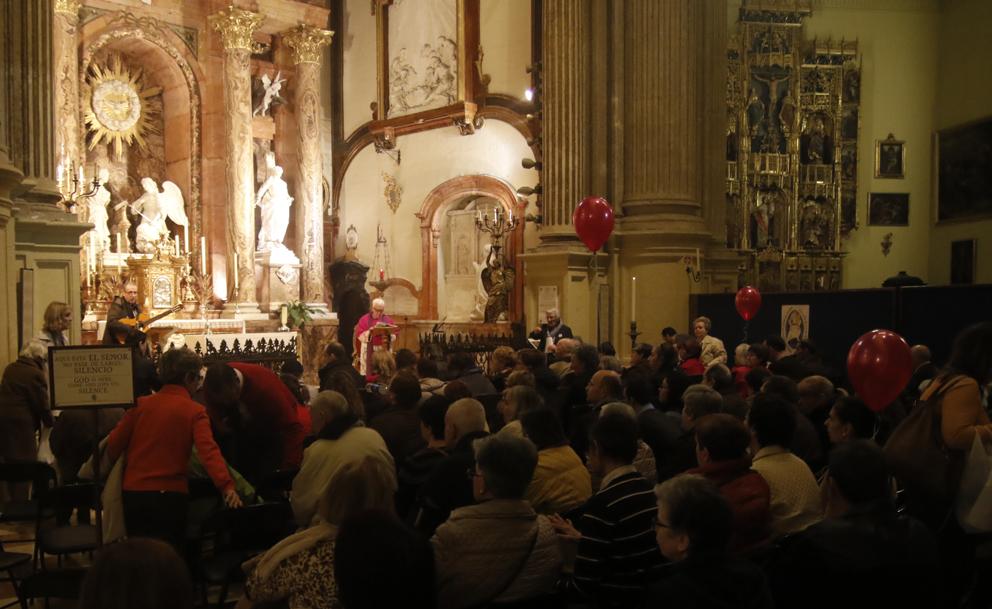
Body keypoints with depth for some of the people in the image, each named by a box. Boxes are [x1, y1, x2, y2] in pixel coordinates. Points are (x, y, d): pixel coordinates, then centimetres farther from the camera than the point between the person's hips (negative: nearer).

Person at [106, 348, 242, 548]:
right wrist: (227, 486, -32)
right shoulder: (195, 412, -6)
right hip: (170, 494, -3)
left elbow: (114, 444, 4)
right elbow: (208, 450, -21)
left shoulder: (140, 404, 4)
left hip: (133, 492, 3)